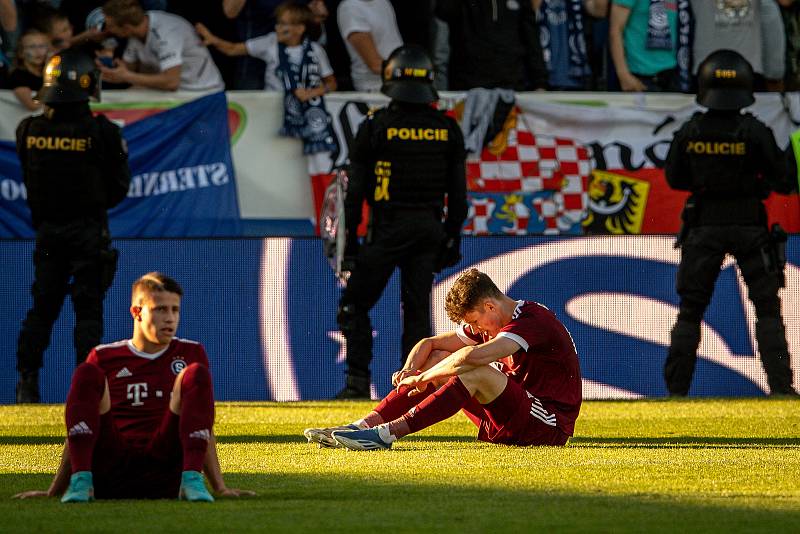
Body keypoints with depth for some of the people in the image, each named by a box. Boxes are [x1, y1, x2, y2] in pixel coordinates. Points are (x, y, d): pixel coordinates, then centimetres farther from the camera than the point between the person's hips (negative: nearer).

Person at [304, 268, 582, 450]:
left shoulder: (533, 320, -19)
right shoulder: (487, 324, 12)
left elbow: (472, 357, -33)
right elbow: (429, 344, 17)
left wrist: (423, 378, -21)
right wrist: (409, 371, -5)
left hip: (550, 427, -9)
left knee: (475, 372, -30)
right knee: (438, 359, 5)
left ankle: (387, 433, -35)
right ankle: (364, 425, -8)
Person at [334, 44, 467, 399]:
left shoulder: (376, 126, -6)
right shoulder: (448, 129, 4)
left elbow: (356, 191, -4)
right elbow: (458, 193, 8)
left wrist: (350, 241, 1)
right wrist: (452, 238, 16)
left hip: (389, 228, -4)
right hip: (430, 229, 4)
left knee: (354, 304, 6)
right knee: (418, 308, 9)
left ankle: (358, 381, -2)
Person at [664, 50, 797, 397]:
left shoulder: (690, 132, -8)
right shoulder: (755, 132, -14)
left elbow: (674, 178, 4)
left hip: (705, 227, 1)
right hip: (749, 226, -1)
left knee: (690, 310, 11)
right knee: (767, 309, 8)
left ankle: (676, 388, 9)